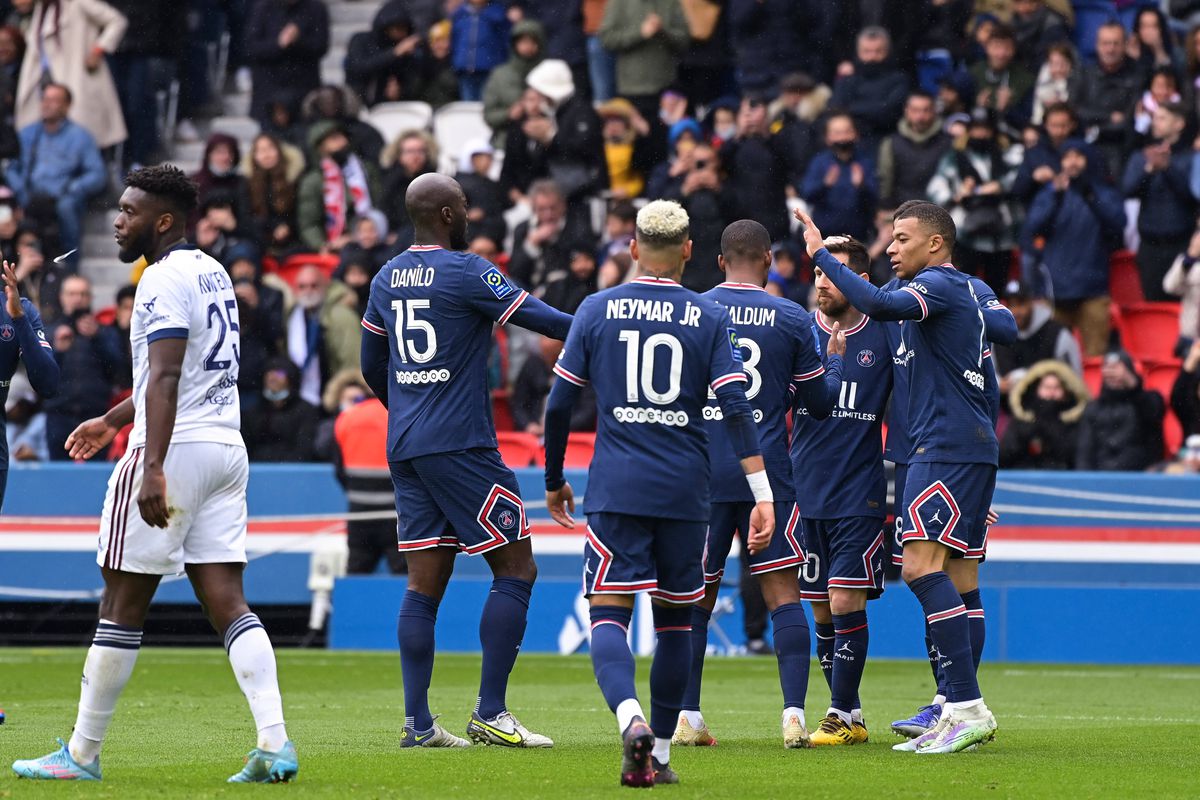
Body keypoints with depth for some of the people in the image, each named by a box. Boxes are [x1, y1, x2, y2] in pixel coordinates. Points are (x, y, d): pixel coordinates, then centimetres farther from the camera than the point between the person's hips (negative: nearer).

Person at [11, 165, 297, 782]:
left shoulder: (164, 279, -11)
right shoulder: (213, 274, 18)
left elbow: (165, 378, -23)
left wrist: (153, 466, -30)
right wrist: (114, 420, 38)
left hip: (175, 449, -9)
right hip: (226, 447, 9)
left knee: (122, 603, 0)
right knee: (227, 604, 3)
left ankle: (82, 754, 6)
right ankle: (275, 745, -10)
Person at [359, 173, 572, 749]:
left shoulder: (387, 279, 13)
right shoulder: (465, 272, -9)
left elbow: (372, 367, 21)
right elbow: (539, 319, -11)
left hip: (405, 447, 8)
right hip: (460, 444, -8)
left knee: (425, 582, 6)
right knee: (516, 570, -1)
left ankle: (417, 722, 0)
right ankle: (489, 712, -6)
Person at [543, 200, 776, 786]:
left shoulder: (596, 310, 4)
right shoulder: (710, 319, 3)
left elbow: (560, 404, 5)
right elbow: (736, 408, -7)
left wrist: (553, 481, 19)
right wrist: (763, 493, -8)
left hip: (616, 490, -1)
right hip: (685, 493, 1)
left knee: (608, 615, -5)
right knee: (675, 617, 14)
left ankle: (630, 716, -33)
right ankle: (659, 752, 16)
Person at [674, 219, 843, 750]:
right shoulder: (792, 320, 0)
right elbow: (820, 403, 9)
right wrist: (836, 358, 26)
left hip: (701, 472, 1)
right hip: (766, 472, -1)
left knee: (696, 597, 10)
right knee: (784, 594, 0)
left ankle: (686, 715, 6)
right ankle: (794, 715, -9)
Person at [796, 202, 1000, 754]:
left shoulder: (941, 284, -8)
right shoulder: (961, 291, 22)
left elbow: (879, 305, -26)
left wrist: (821, 253, -18)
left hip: (947, 446, -11)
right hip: (972, 446, 11)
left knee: (921, 566, -18)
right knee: (959, 579, 7)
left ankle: (968, 707, -24)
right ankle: (962, 711, 6)